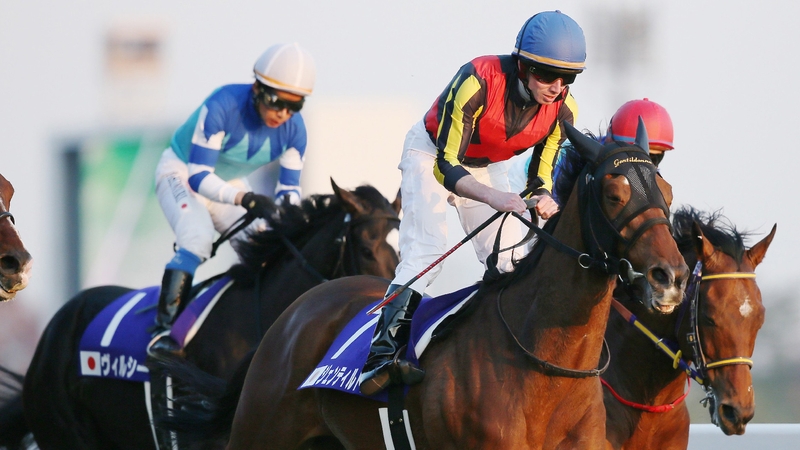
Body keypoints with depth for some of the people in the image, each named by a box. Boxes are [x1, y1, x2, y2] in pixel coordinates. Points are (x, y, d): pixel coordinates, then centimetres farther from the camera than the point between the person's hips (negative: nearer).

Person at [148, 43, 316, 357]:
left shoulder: (293, 128, -15)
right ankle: (163, 331, -32)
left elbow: (289, 187, -6)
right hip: (182, 173, -6)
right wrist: (245, 199, -47)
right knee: (198, 240, -31)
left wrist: (287, 208, -31)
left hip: (231, 185, 6)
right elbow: (198, 176, -33)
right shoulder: (222, 107, -32)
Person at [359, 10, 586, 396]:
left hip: (487, 167, 6)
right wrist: (491, 196, -55)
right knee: (425, 251, -22)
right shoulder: (478, 80, -38)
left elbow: (542, 175, -11)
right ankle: (382, 357, -32)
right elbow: (445, 166, -38)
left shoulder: (562, 110, -22)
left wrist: (544, 199, -35)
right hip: (432, 152, -6)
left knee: (510, 261, -3)